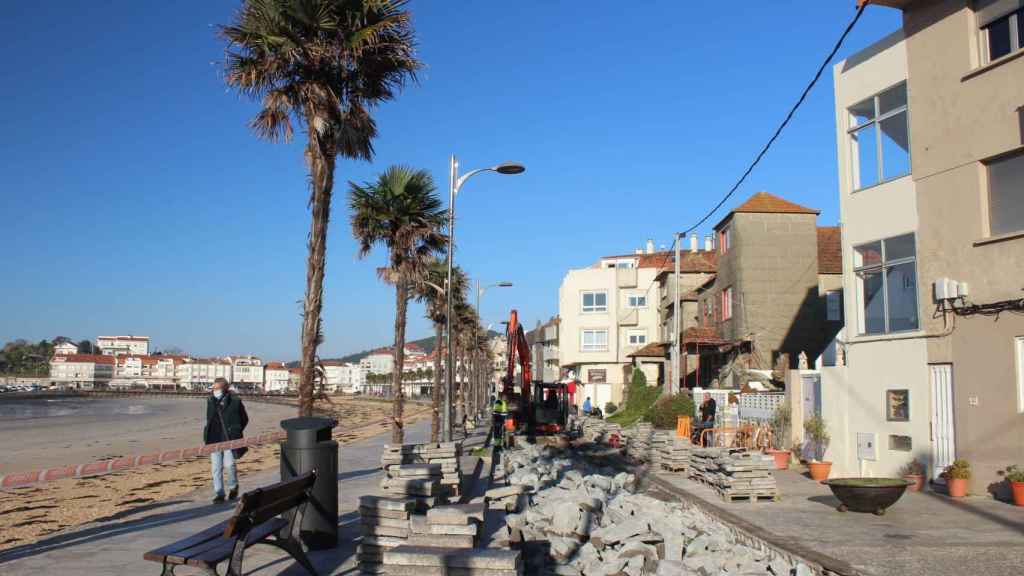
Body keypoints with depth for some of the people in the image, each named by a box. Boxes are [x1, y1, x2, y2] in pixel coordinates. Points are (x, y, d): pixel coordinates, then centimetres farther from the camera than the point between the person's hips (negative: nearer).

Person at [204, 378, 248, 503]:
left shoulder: (235, 401, -5)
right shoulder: (210, 401, 8)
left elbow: (244, 419, 4)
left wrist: (235, 433, 1)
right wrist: (207, 436, 14)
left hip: (229, 439, -4)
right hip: (214, 439, 4)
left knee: (229, 464, -7)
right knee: (216, 467, 2)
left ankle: (233, 487, 20)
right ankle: (219, 494, 10)